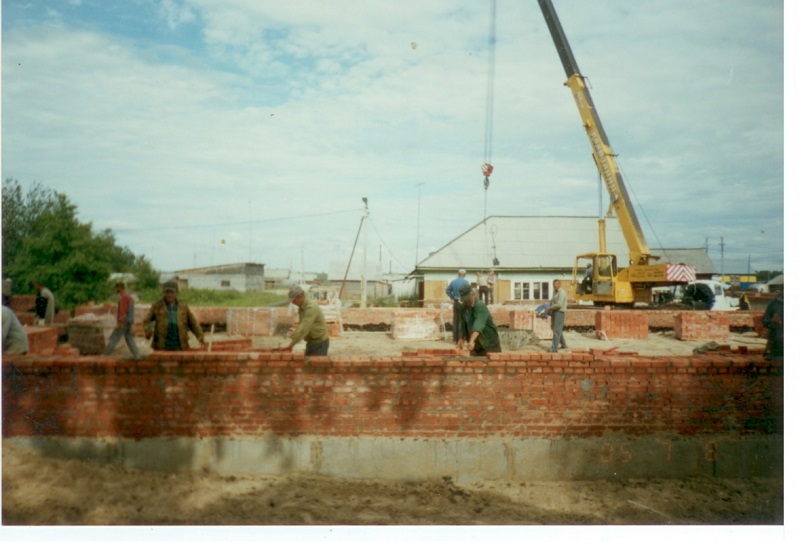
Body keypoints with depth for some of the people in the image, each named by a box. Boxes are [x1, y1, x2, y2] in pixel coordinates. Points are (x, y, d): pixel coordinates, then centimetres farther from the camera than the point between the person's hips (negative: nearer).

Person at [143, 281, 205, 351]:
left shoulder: (183, 307, 10)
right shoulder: (157, 306, 6)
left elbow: (193, 323, 10)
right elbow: (147, 321, 4)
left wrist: (200, 337, -3)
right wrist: (148, 331, -17)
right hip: (162, 346, -1)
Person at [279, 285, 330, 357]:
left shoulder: (311, 308, -25)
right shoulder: (302, 307, 5)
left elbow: (304, 329, -33)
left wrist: (291, 345, -33)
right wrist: (295, 333, 1)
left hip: (320, 343, -9)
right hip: (311, 342, 9)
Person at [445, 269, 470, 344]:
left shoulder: (453, 281, 6)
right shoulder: (466, 282, -11)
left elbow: (447, 290, 8)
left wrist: (452, 297, 10)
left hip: (455, 302, 5)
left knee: (455, 320, 11)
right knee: (461, 321, -1)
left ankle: (455, 338, 16)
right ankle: (460, 339, -1)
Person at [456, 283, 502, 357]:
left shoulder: (480, 306, -25)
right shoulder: (463, 307, -1)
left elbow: (478, 325, -41)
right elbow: (463, 324, 11)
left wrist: (471, 341, -53)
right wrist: (461, 338, 2)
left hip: (489, 343, -7)